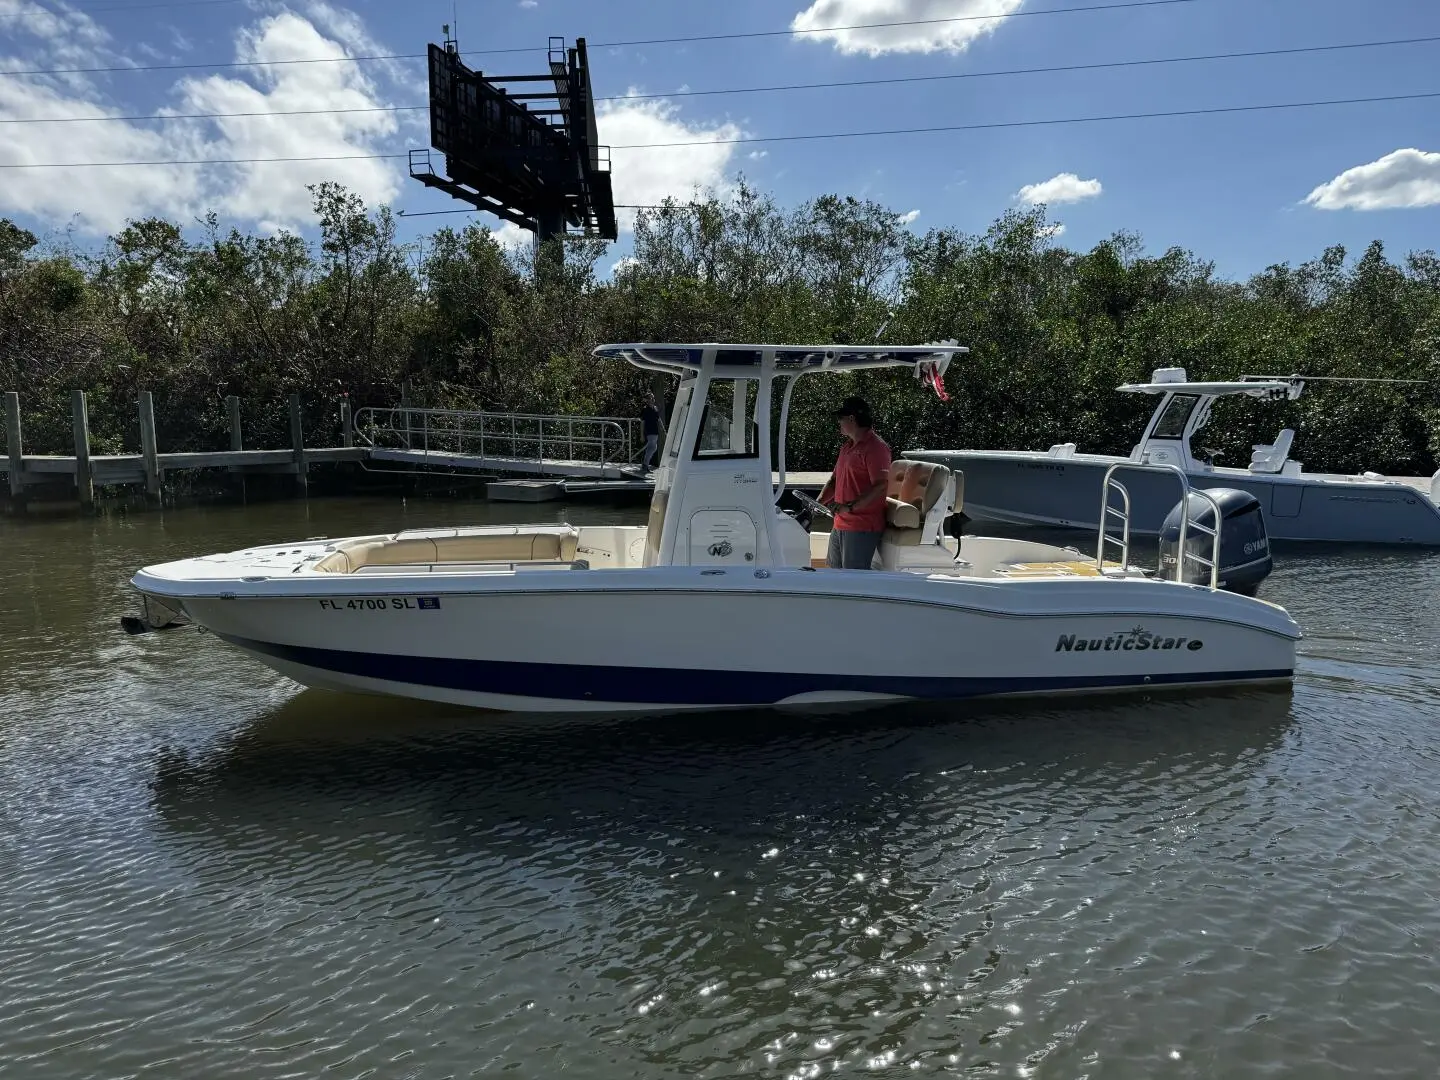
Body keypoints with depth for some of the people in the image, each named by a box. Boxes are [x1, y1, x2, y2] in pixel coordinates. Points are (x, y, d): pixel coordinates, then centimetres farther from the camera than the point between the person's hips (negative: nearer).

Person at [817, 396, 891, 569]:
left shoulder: (875, 447, -13)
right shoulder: (847, 446, 17)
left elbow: (880, 487, -21)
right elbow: (834, 480, 23)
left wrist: (850, 507, -25)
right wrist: (819, 502, 8)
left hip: (862, 528, -9)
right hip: (840, 525, 10)